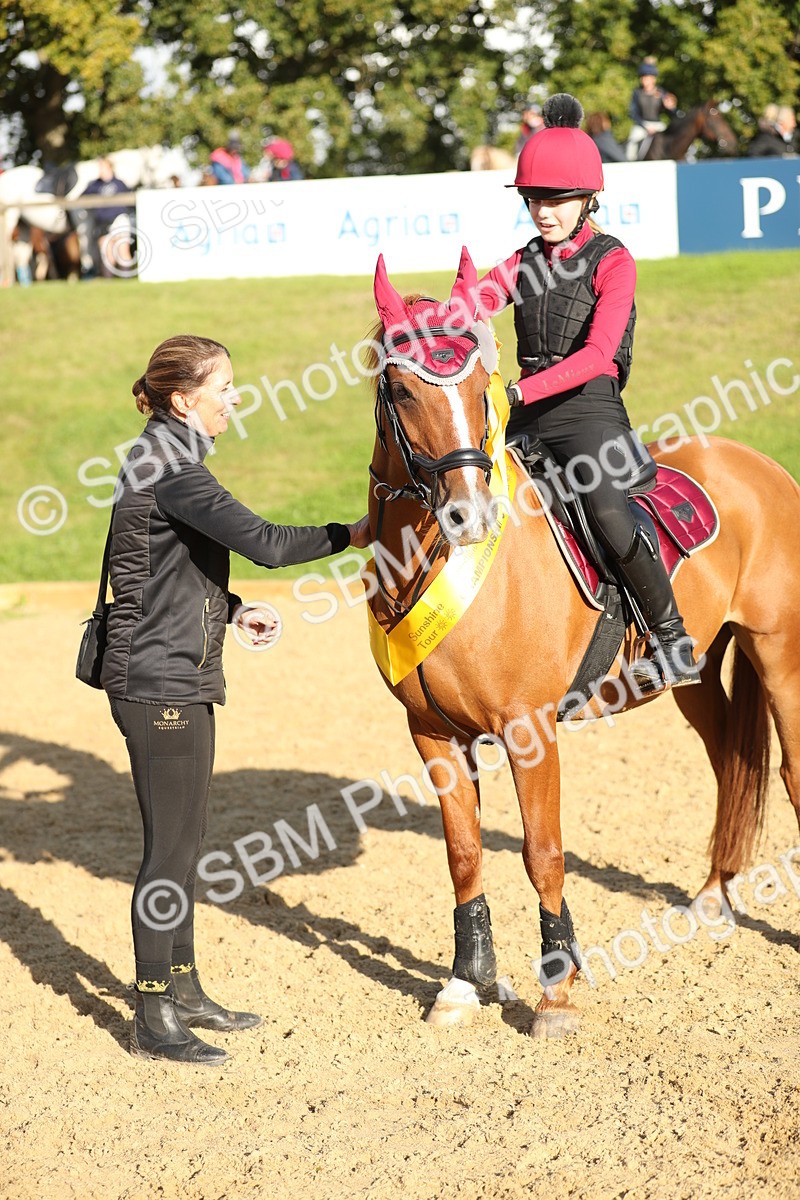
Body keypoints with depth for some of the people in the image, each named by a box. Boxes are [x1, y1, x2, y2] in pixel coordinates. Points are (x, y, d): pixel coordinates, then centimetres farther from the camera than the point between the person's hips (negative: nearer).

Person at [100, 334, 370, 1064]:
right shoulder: (170, 471, -18)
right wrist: (350, 535, -14)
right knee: (171, 847, -4)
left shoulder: (166, 461, 13)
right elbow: (265, 543, -25)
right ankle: (154, 1020, 4)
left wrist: (232, 609, 10)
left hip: (181, 681, 10)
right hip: (161, 685, -10)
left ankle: (182, 991, 27)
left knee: (186, 840, 16)